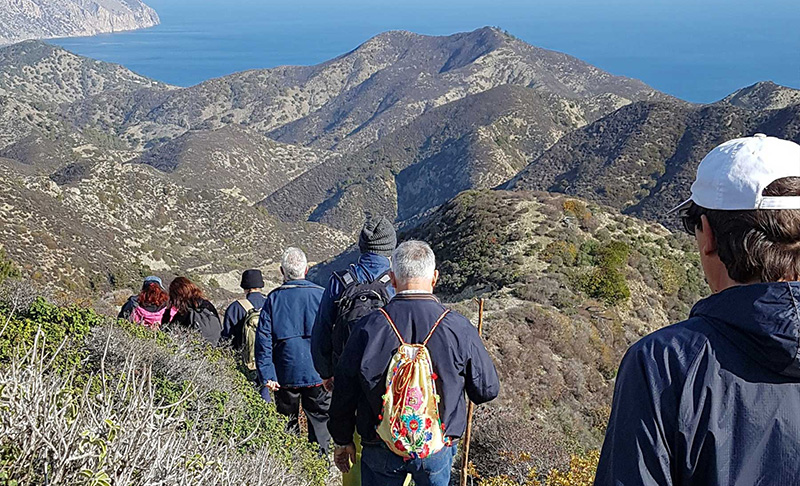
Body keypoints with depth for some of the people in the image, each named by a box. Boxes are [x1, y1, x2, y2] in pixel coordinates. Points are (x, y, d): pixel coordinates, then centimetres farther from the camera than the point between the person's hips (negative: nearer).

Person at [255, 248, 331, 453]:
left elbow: (263, 340, -6)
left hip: (286, 374, 1)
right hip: (317, 373, -1)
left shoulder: (273, 299, -2)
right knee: (320, 421, 8)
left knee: (286, 424, 13)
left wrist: (267, 375, -5)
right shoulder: (321, 295, -4)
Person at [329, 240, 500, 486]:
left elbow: (345, 391, -5)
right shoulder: (459, 328, -14)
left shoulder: (369, 327, -14)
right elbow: (488, 390, -3)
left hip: (381, 452, 0)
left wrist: (343, 440, 10)